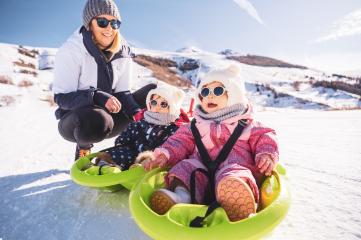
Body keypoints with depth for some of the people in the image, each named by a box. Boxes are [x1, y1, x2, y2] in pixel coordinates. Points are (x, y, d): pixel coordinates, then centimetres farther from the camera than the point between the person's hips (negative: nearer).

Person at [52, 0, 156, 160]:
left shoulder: (123, 52, -3)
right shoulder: (70, 51, -17)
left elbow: (122, 92, -2)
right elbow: (61, 97, -18)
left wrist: (137, 114, -21)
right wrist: (98, 97, -34)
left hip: (108, 115, 5)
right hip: (74, 119, -4)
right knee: (96, 121, -42)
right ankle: (84, 147, -5)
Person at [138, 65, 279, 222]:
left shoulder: (247, 125, 18)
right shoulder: (196, 125, 23)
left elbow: (264, 138, 12)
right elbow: (180, 142, 17)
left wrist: (266, 154, -10)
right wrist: (165, 155, -1)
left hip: (235, 165, -2)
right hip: (201, 166, 3)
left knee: (232, 182, -36)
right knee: (185, 167, -26)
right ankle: (182, 194, -48)